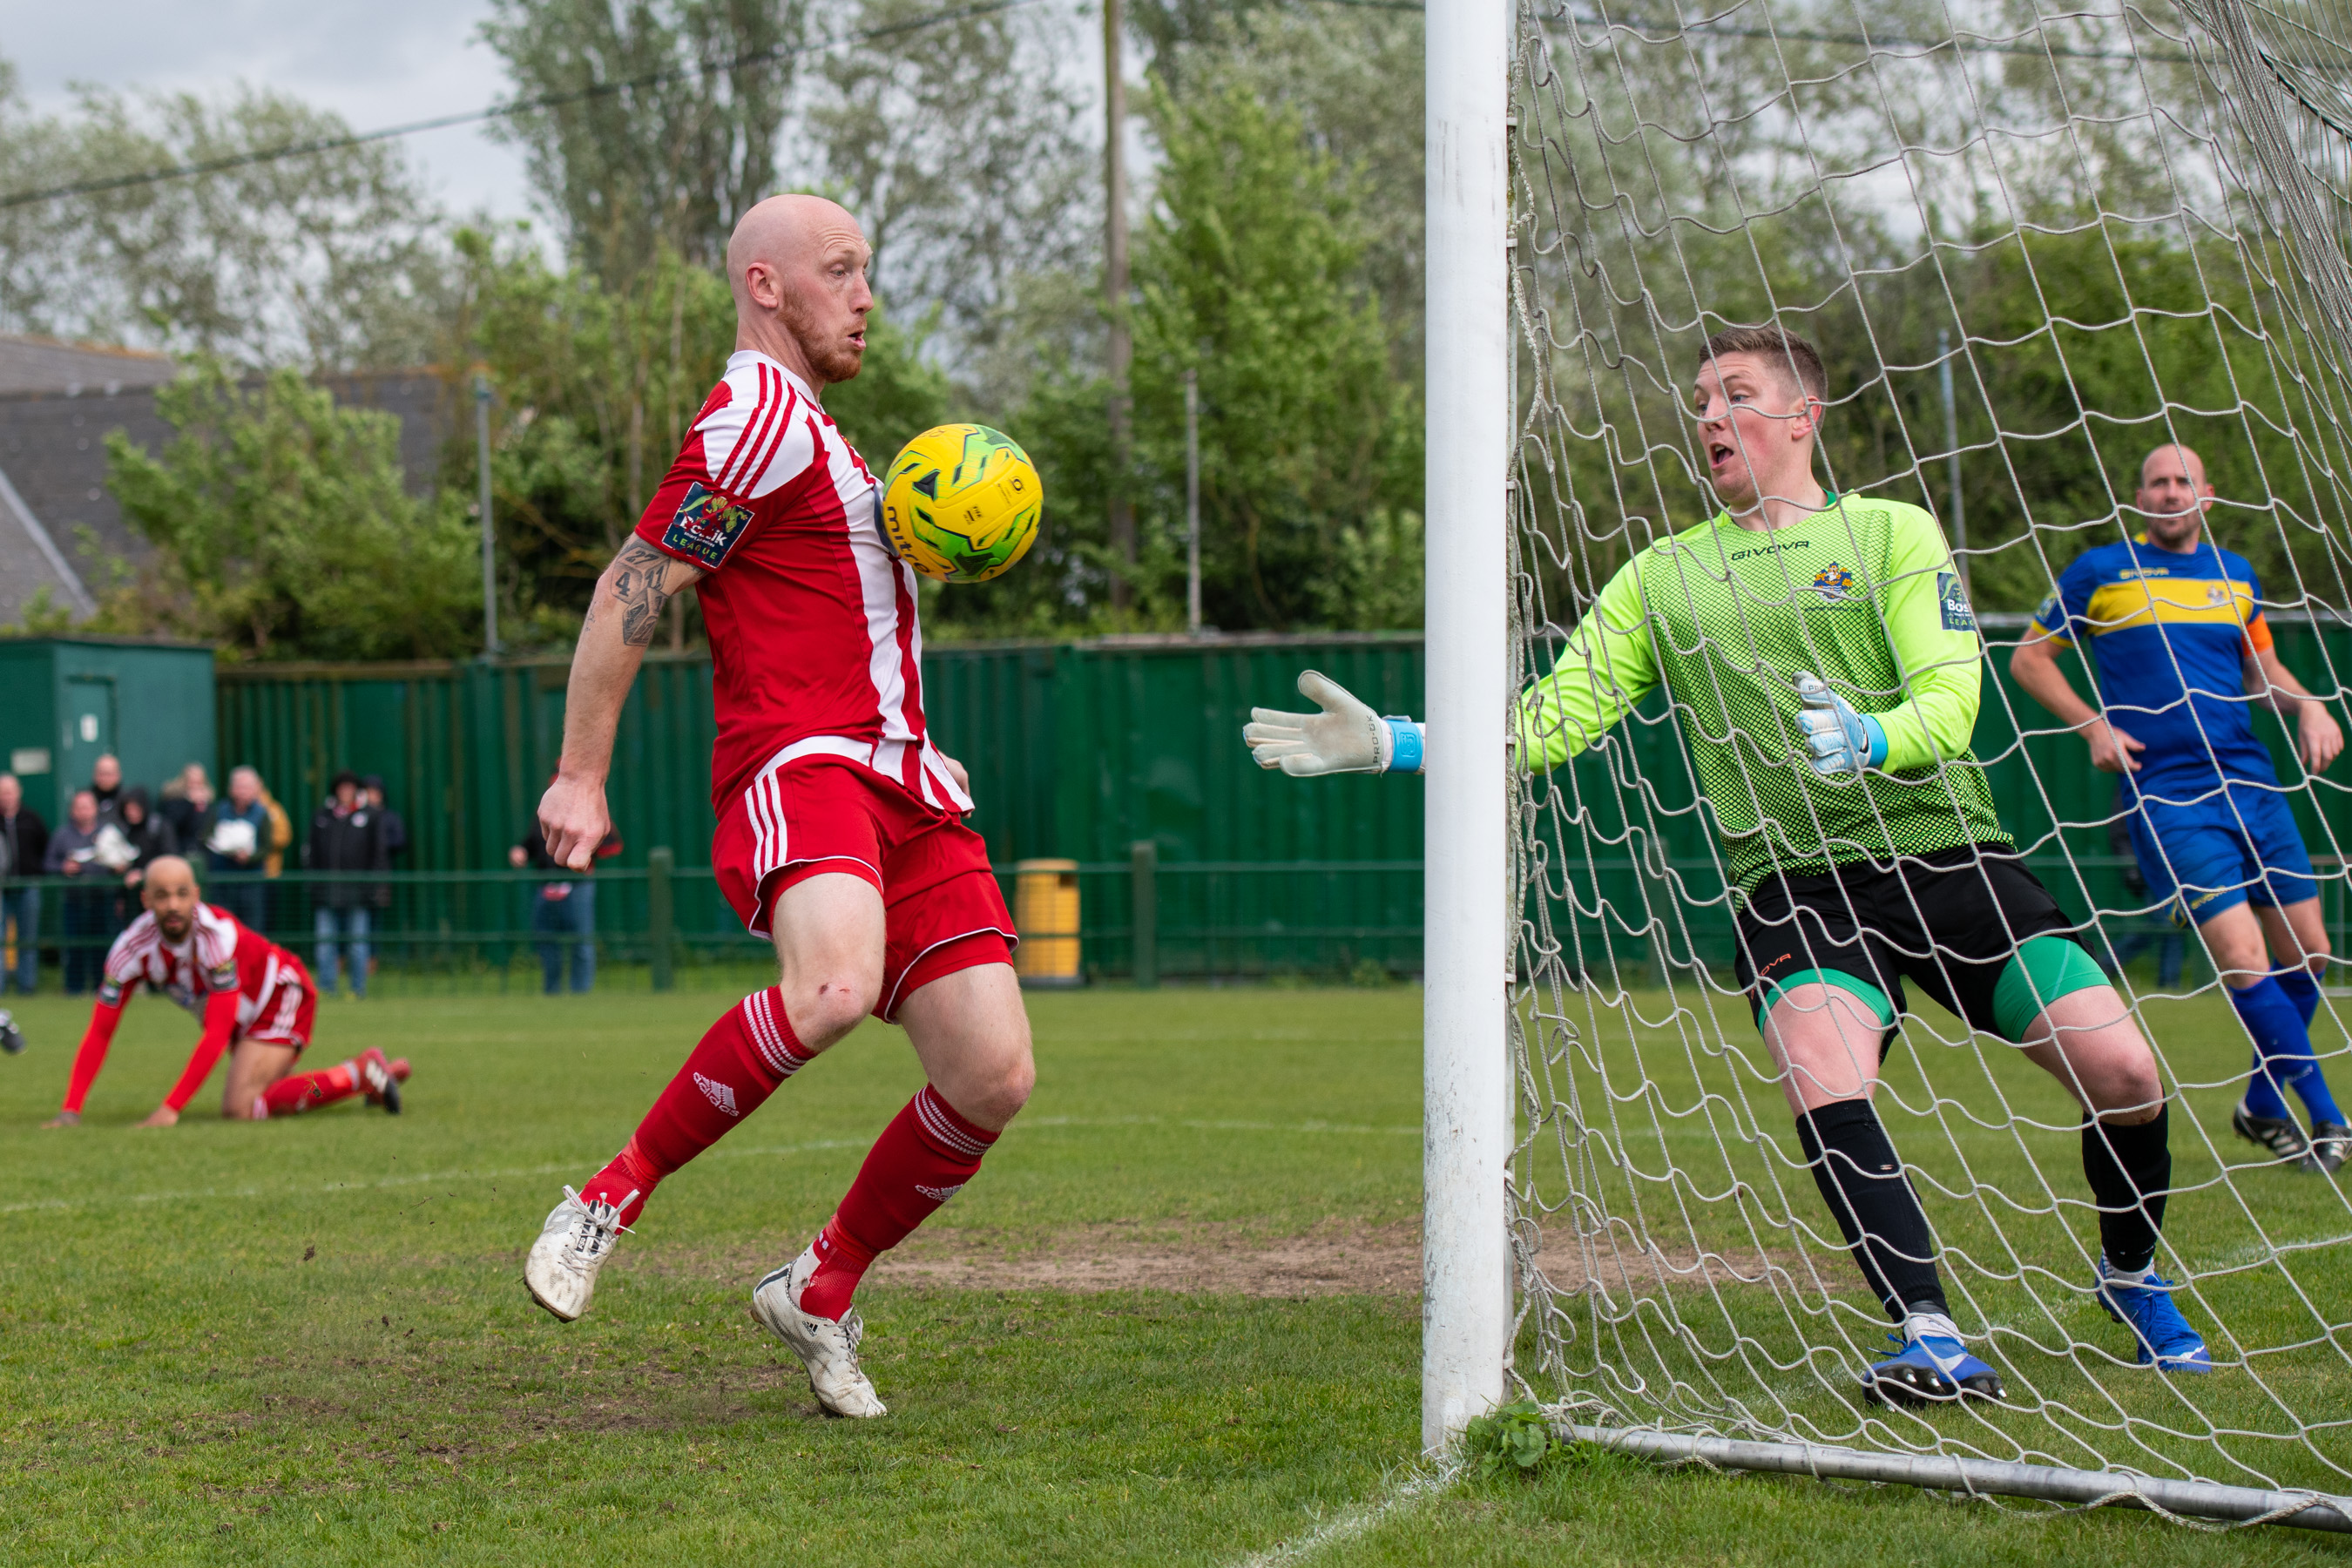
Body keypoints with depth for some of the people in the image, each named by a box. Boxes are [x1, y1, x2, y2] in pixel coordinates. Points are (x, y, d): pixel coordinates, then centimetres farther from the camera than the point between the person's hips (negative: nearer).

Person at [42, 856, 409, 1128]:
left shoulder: (217, 934, -36)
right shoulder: (132, 948, -21)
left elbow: (217, 1034, -36)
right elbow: (99, 1035, -15)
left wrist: (170, 1109, -39)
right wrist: (70, 1111, -25)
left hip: (282, 996, -7)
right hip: (244, 1019, 7)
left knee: (239, 1108, -22)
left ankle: (360, 1075, -9)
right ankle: (367, 1069, 38)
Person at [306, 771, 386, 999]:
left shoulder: (369, 816, 7)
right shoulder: (322, 816, 14)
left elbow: (377, 853, 4)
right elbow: (313, 853, 14)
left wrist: (372, 885, -4)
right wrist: (313, 882, 5)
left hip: (357, 892, -2)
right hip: (326, 892, 2)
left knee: (358, 940, 1)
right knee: (325, 940, 1)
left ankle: (358, 988, 5)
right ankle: (325, 986, 5)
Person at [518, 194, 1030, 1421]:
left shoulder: (806, 429, 27)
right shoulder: (760, 416, -5)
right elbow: (631, 590, -10)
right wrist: (581, 777, -13)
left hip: (898, 784, 9)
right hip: (797, 764, -9)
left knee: (993, 1078, -4)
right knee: (835, 983, -38)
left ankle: (819, 1295, 15)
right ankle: (610, 1202, -19)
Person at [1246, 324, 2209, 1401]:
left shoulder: (1892, 533, 7)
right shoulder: (1663, 576, 15)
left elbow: (1948, 705, -4)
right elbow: (1554, 717, 10)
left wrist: (1866, 739, -26)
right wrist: (1391, 744, -2)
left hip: (1942, 854, 0)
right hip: (1792, 880, 1)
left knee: (2120, 1070, -11)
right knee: (1824, 1079, -30)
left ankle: (2130, 1275, 18)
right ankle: (1931, 1339, -28)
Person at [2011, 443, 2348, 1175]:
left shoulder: (2233, 573, 15)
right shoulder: (2101, 571, 2)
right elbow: (2029, 658, 7)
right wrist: (2092, 726, -5)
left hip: (2253, 782, 5)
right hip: (2167, 796, -5)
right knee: (2244, 963, -16)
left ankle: (2263, 1105, 26)